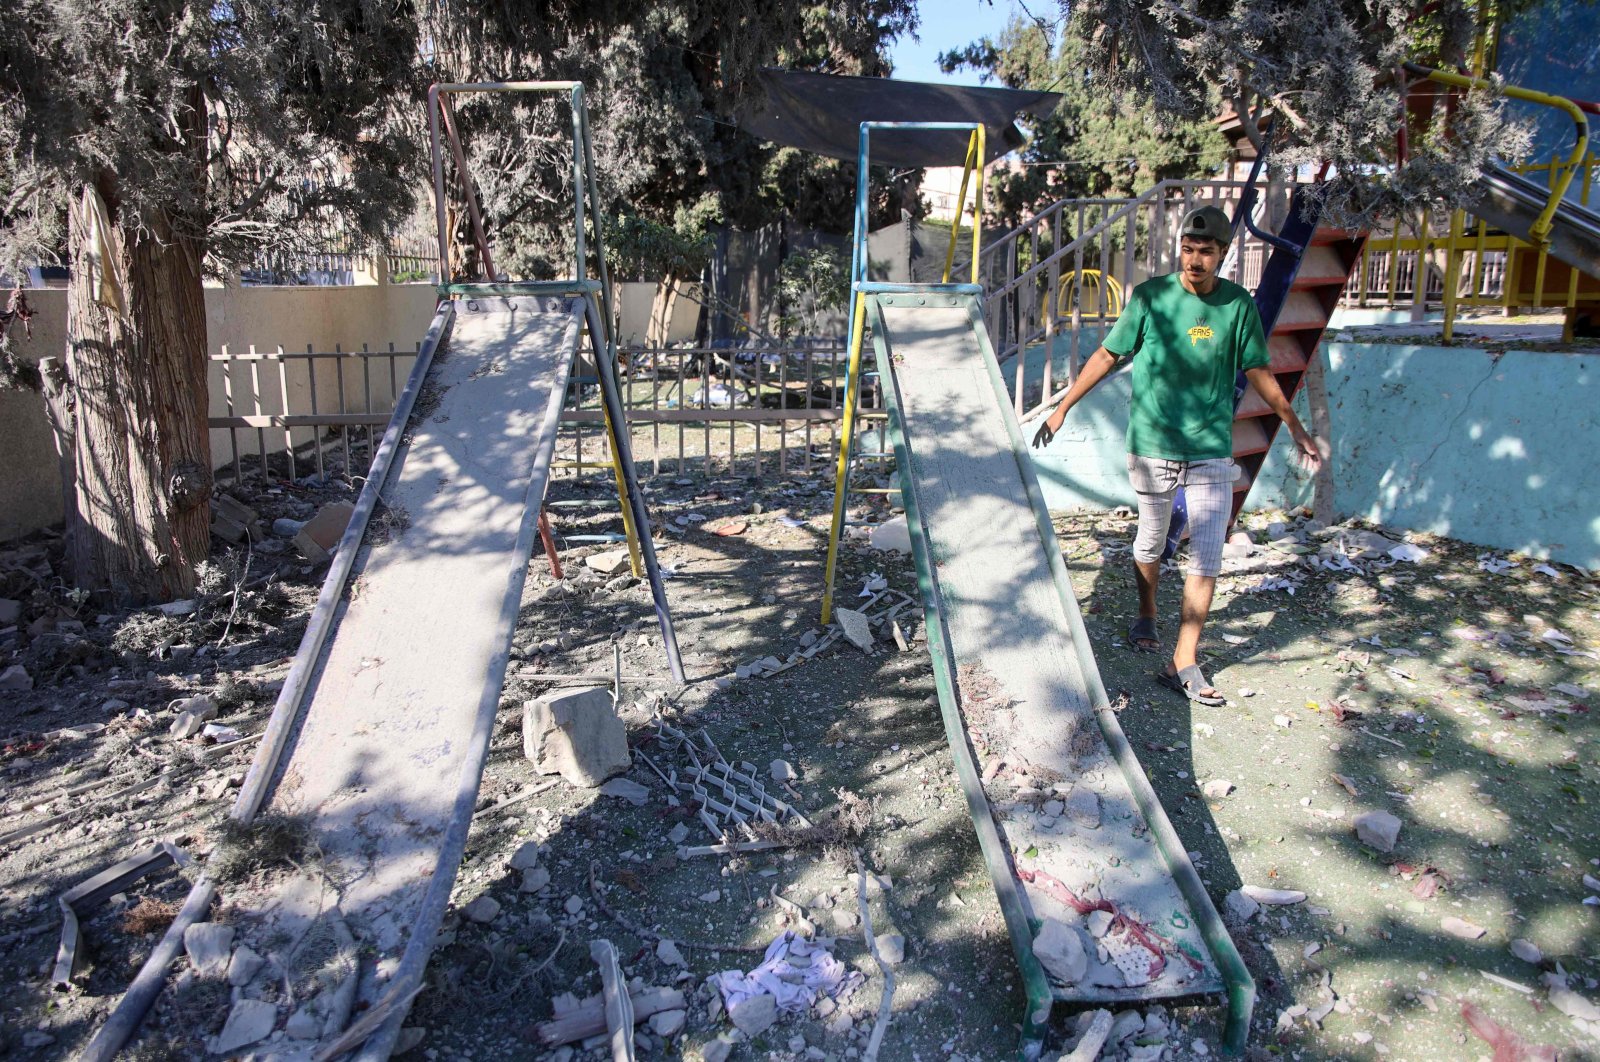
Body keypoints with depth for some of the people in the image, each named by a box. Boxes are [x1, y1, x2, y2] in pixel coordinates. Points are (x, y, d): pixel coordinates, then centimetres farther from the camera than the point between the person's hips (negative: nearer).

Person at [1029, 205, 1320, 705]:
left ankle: (1184, 663, 4)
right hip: (1152, 444, -1)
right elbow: (1107, 356, 3)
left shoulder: (1238, 304, 0)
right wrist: (1062, 408, 3)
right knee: (1151, 541, 13)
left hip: (1212, 448, 1)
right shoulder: (1152, 297, -4)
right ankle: (1146, 617, 40)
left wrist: (1297, 429, 17)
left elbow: (1258, 372, 11)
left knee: (1207, 556, -3)